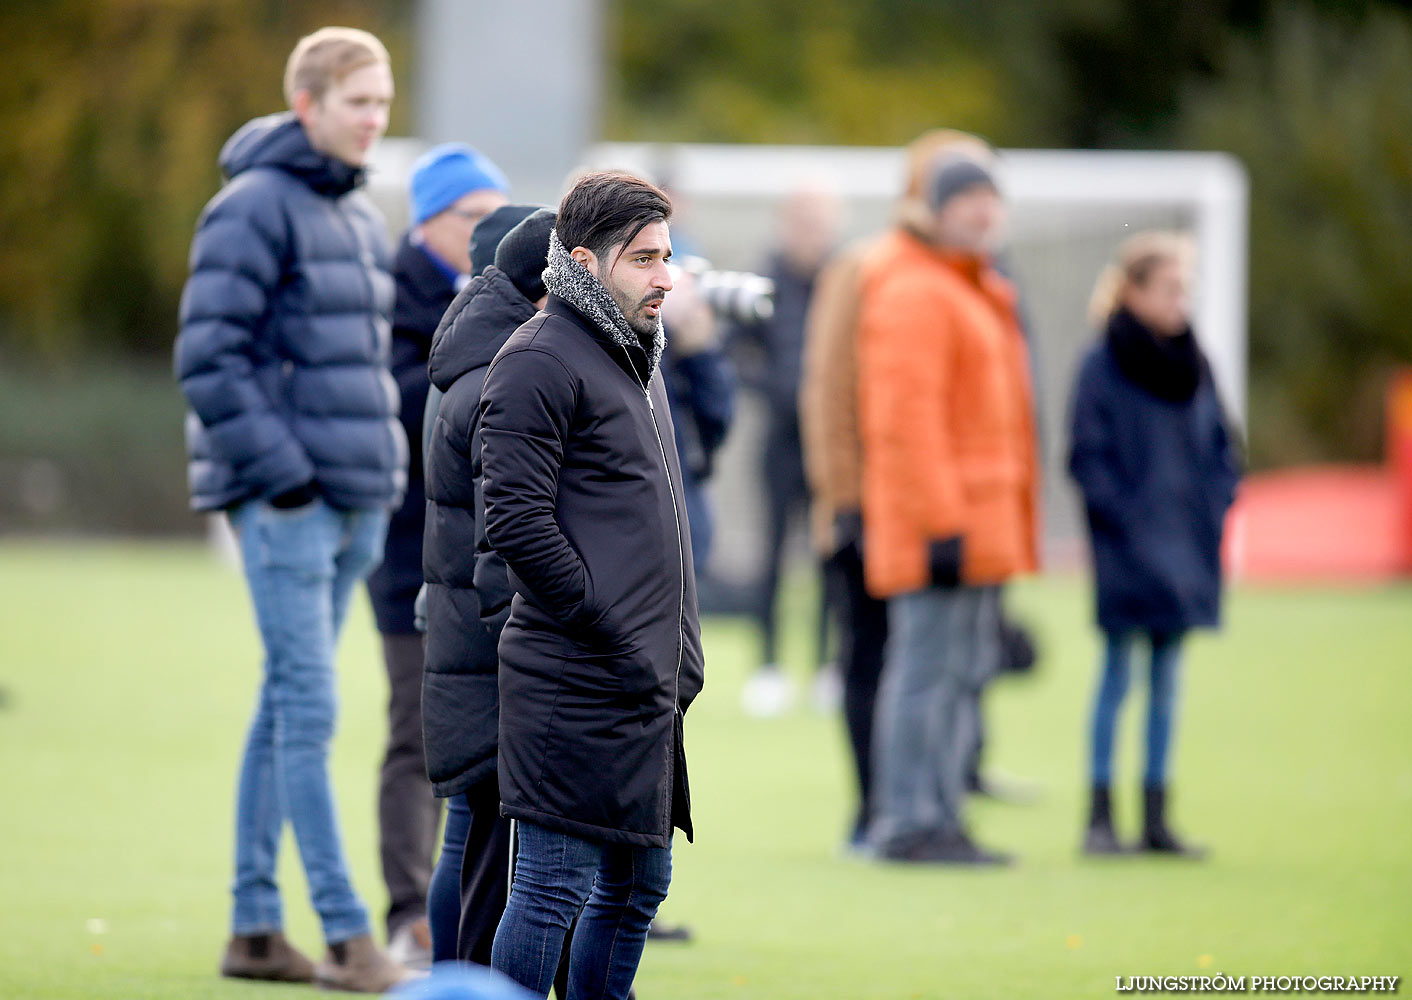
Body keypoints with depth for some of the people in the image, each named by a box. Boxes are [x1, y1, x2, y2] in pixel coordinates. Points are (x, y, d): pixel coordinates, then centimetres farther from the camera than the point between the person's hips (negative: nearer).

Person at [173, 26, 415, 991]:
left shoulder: (363, 220, 17)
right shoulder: (255, 208, -9)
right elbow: (209, 359, -14)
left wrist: (386, 478, 13)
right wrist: (280, 472, -17)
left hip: (354, 504, 8)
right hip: (285, 503, -8)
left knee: (287, 712, 11)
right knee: (309, 712, -8)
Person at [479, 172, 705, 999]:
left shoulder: (639, 356, 20)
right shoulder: (540, 362, -10)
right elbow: (517, 522, -17)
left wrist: (679, 653, 15)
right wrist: (612, 632, -16)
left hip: (649, 689, 9)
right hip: (573, 687, -9)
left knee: (637, 885, 14)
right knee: (556, 885, -8)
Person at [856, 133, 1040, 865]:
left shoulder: (975, 288, 21)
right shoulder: (914, 291, -12)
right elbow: (905, 417, -19)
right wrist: (940, 522, -23)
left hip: (981, 522, 11)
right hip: (944, 521, -11)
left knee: (963, 668, 13)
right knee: (930, 665, -10)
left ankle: (939, 818, 19)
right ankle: (911, 823, -8)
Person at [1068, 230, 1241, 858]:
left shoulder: (1192, 365, 9)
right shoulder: (1103, 366, -8)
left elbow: (1221, 447, 16)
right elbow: (1088, 459, -9)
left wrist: (1215, 506, 2)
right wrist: (1125, 518, -15)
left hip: (1184, 547, 5)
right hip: (1127, 550, -5)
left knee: (1167, 679, 9)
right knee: (1117, 676, -1)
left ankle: (1156, 817, 13)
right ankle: (1100, 815, 3)